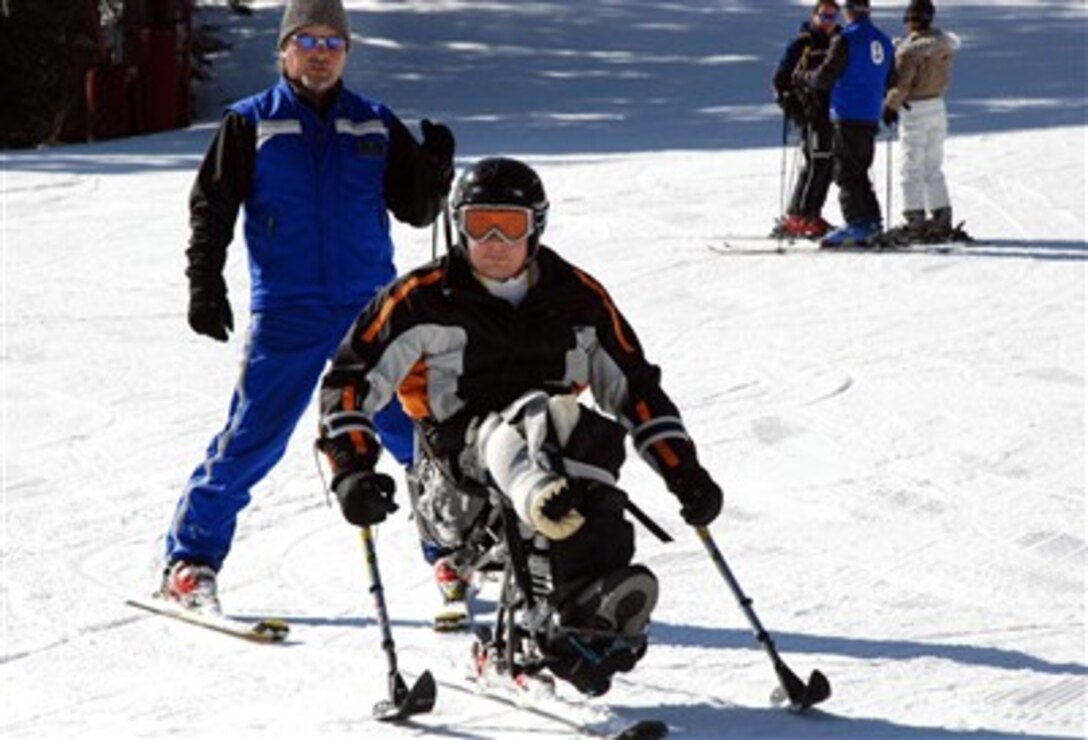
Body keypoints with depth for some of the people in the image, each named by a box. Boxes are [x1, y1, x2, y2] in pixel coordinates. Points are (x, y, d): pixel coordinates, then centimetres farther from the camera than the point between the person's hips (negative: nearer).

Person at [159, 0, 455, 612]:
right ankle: (190, 561, 3)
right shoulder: (251, 125, 4)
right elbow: (212, 207, 3)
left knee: (418, 435, 4)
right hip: (286, 315, -3)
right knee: (250, 441, -7)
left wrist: (438, 169, -7)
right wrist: (205, 284, -8)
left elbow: (416, 209, 13)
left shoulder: (377, 126, 11)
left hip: (372, 309, 3)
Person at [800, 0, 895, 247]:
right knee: (859, 170, 15)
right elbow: (891, 81, 18)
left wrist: (805, 77, 9)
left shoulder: (845, 40, -11)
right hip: (871, 117, 7)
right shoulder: (884, 41, 11)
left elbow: (825, 77, -11)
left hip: (847, 114, -7)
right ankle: (871, 221, 11)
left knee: (846, 171, -5)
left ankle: (856, 222, -12)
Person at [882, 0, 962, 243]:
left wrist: (890, 106, -3)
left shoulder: (909, 49, -19)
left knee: (911, 168, 0)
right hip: (938, 107, 7)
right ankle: (942, 219, 15)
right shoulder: (943, 43, 2)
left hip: (914, 110, -7)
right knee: (932, 168, 15)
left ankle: (914, 221, -1)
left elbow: (901, 83, -18)